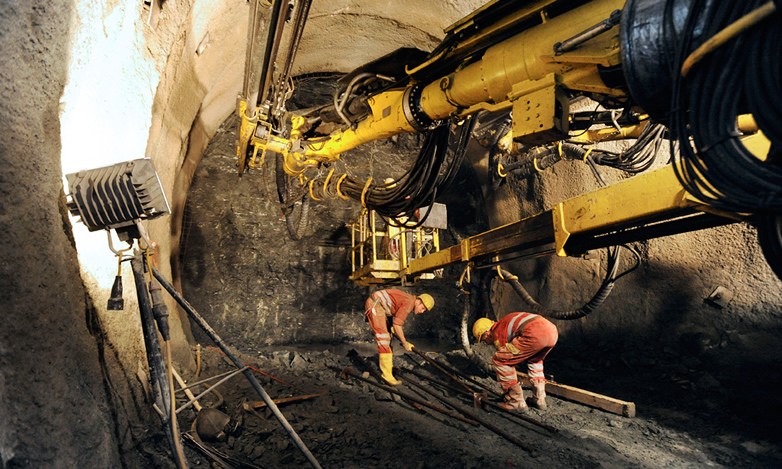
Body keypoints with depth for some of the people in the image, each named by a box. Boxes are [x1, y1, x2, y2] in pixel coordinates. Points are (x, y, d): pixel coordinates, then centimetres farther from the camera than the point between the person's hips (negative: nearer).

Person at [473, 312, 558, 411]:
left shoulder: (497, 334, 12)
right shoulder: (504, 323, 37)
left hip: (535, 335, -9)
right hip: (553, 330, 9)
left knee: (498, 360, 4)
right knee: (534, 360, 38)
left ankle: (517, 402, 9)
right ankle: (539, 399, 30)